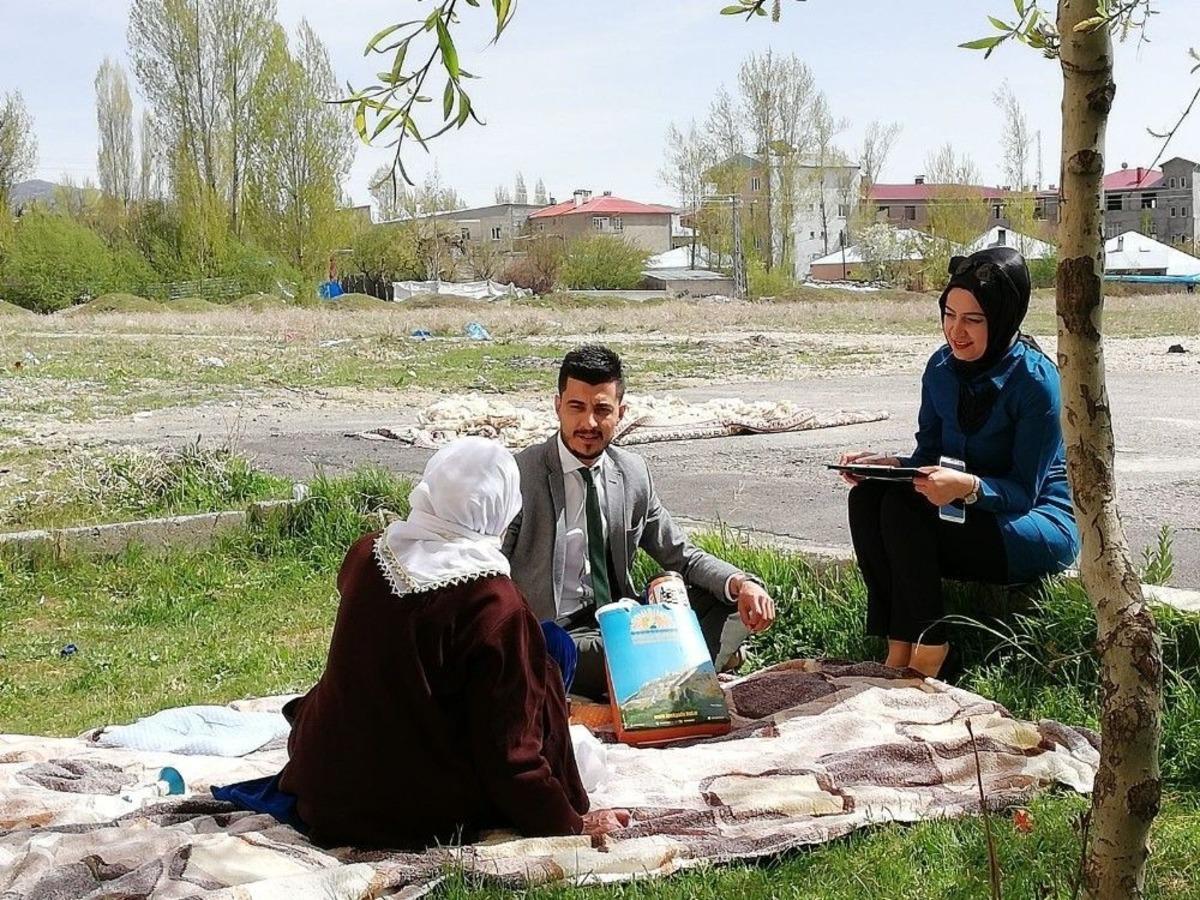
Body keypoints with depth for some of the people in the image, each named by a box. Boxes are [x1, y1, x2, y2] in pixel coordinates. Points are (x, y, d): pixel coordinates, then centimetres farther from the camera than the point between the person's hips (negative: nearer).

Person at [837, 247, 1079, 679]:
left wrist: (968, 486, -39)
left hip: (1040, 527, -7)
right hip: (964, 514, 7)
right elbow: (927, 457, 5)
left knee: (903, 507, -28)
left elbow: (1024, 491, -19)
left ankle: (925, 655, -21)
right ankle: (896, 649, -21)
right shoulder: (942, 368, 0)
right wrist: (886, 464, -17)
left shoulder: (1035, 380, -19)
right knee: (866, 496, -20)